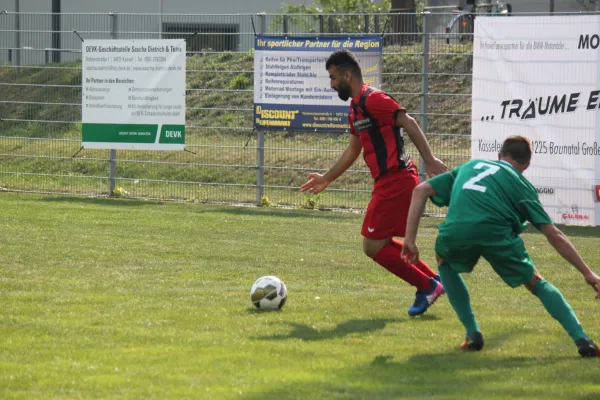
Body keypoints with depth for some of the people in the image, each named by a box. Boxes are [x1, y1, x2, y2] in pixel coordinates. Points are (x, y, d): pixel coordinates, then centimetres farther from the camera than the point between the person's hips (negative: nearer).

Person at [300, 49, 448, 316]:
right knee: (375, 245, 15)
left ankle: (427, 287, 2)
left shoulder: (372, 100, -12)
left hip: (395, 181, -10)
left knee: (374, 246, -6)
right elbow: (353, 149, 29)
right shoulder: (356, 107, 18)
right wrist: (327, 179, 34)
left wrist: (429, 160, -26)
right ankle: (432, 280, 17)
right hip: (389, 182, 10)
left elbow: (408, 123, -19)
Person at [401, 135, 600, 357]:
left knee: (445, 262, 37)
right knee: (536, 282, 21)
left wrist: (410, 239, 23)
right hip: (496, 234, -1)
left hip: (455, 233, 1)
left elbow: (421, 190, 24)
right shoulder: (521, 184, 26)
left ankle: (472, 333, 25)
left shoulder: (469, 166, 34)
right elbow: (554, 234, 19)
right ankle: (581, 339, 5)